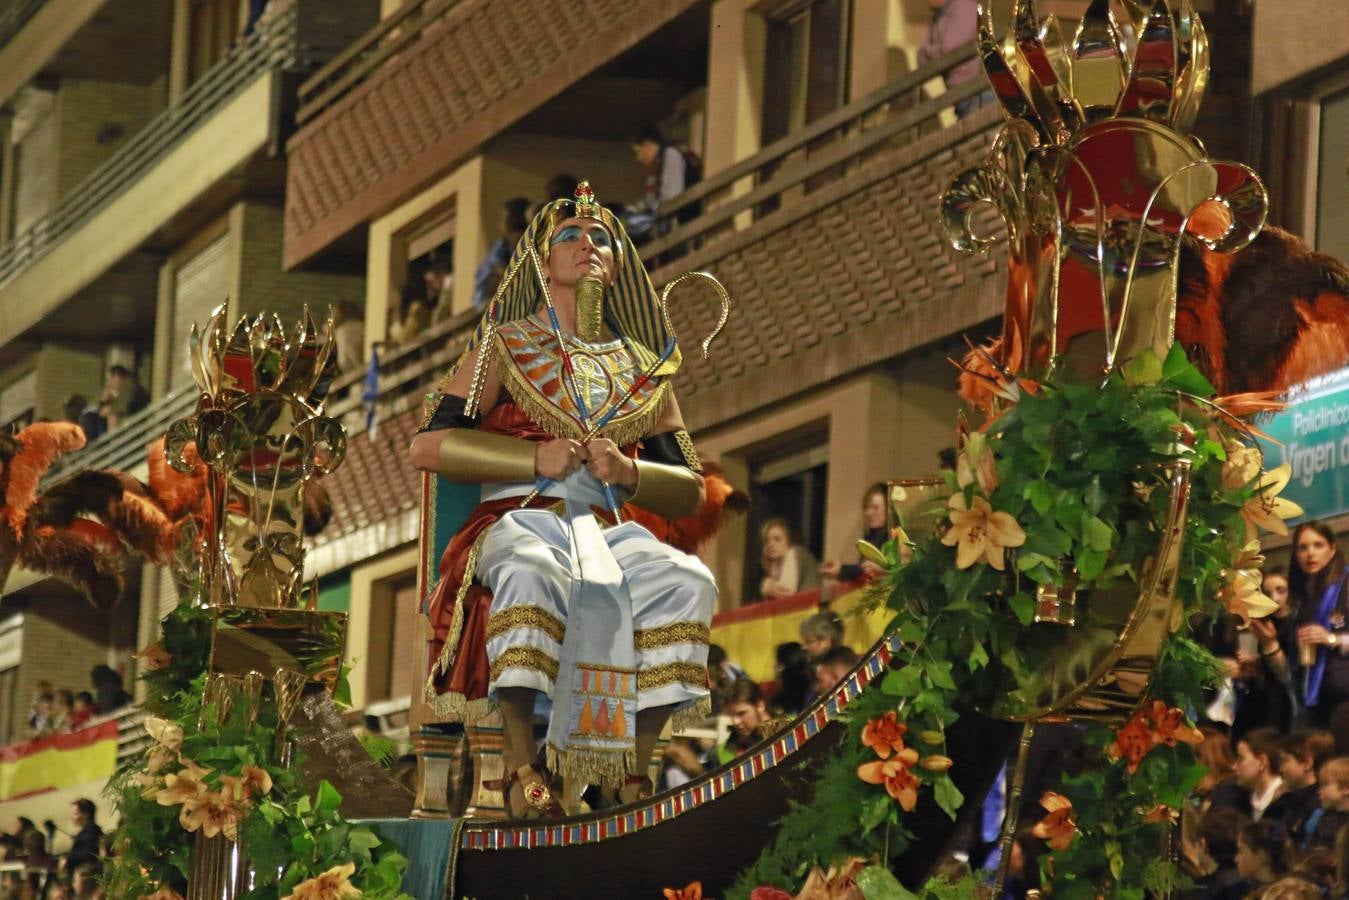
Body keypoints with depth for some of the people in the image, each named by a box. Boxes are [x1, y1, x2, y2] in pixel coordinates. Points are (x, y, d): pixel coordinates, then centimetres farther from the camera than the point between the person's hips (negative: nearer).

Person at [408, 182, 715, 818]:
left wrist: (628, 473, -3)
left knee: (688, 581, -30)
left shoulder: (644, 369, 23)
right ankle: (520, 762, -36)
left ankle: (634, 766, -27)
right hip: (519, 519, -3)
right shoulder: (505, 348, 15)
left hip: (610, 526, 3)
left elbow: (690, 492, 19)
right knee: (534, 571, -40)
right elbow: (427, 447, 5)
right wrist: (538, 460, -5)